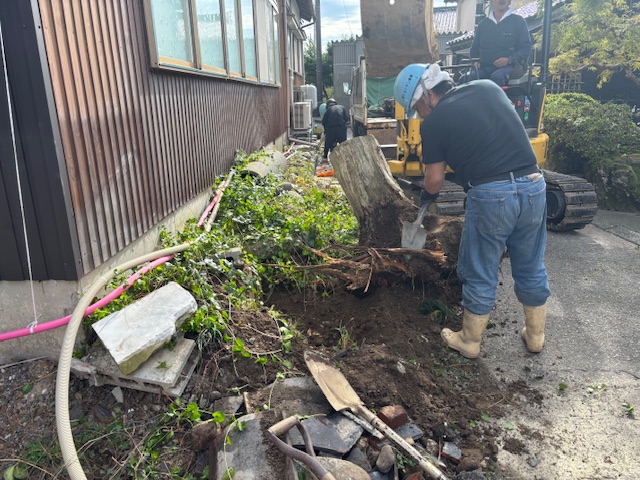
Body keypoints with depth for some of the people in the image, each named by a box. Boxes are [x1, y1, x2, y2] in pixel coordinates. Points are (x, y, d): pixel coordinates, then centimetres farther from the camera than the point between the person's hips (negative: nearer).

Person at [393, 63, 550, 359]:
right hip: (534, 185, 6)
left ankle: (470, 342, 27)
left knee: (480, 276, 11)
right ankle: (535, 335, 37)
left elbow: (435, 180, 2)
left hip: (490, 195, -6)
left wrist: (425, 197, 22)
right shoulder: (489, 87, 12)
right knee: (532, 269, 20)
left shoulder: (433, 123, -3)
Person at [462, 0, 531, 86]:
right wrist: (475, 61, 3)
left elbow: (526, 48, 4)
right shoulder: (483, 23, 20)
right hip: (484, 68, 3)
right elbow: (474, 48, 26)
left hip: (509, 66, -3)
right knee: (468, 78, -29)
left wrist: (509, 60, -15)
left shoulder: (518, 21, 9)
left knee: (497, 76, -39)